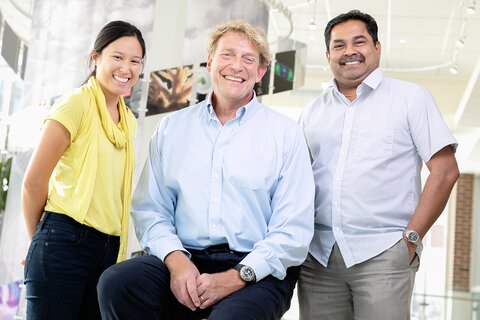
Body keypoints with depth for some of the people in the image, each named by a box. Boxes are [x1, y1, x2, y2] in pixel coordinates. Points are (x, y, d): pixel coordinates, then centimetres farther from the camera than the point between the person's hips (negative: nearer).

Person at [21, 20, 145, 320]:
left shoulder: (129, 121, 14)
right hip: (65, 245, -7)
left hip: (109, 250, 7)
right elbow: (34, 181, -8)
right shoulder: (77, 104, -6)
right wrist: (42, 240, 2)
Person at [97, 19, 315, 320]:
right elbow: (151, 209, 9)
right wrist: (175, 259, -10)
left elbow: (293, 229, -2)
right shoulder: (172, 128, 14)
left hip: (257, 270, -3)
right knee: (116, 282, -24)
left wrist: (237, 276, -13)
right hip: (184, 261, 4)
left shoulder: (286, 133, 5)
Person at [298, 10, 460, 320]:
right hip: (317, 256, 4)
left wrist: (412, 237, -8)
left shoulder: (410, 97, 4)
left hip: (382, 254, -3)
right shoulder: (313, 111, 15)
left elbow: (445, 170, -2)